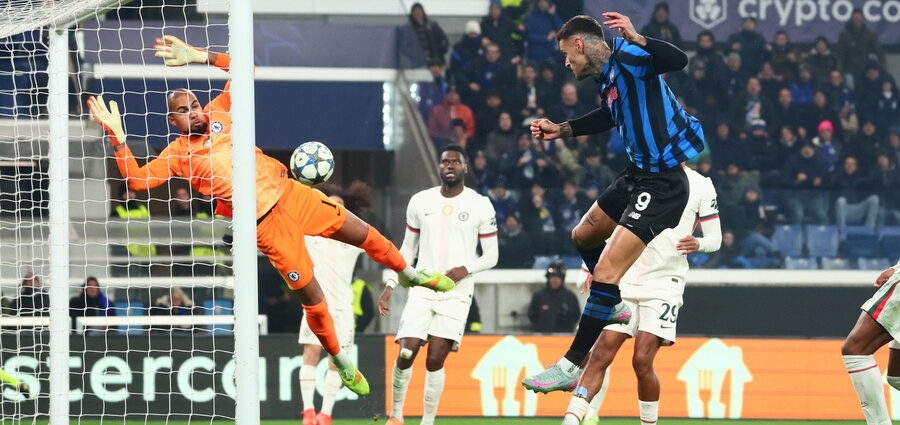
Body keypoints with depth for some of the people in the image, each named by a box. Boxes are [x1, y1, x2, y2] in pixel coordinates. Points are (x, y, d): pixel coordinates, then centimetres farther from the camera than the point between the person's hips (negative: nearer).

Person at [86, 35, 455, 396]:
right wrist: (118, 137, -22)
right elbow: (136, 179, -13)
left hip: (290, 192, 4)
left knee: (361, 233, 9)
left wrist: (198, 56, -6)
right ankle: (340, 361, 19)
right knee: (311, 295, -1)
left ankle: (409, 274, 37)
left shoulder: (217, 114, 5)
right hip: (265, 224, -4)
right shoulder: (177, 154, -3)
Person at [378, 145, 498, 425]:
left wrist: (467, 269, -15)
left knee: (435, 361, -10)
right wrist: (390, 286, 8)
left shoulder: (481, 206, 0)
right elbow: (408, 250, 16)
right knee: (406, 355, -9)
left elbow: (491, 256, 4)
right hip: (422, 290, 2)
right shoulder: (420, 202, 8)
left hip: (456, 294, -2)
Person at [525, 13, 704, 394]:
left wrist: (637, 40, -50)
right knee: (584, 237, 29)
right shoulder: (607, 75, 9)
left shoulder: (628, 57, -18)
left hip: (661, 184, -11)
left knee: (606, 271, -14)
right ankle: (616, 306, 49)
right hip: (637, 174, 11)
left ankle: (571, 366, -9)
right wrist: (561, 131, 30)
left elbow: (678, 60, -36)